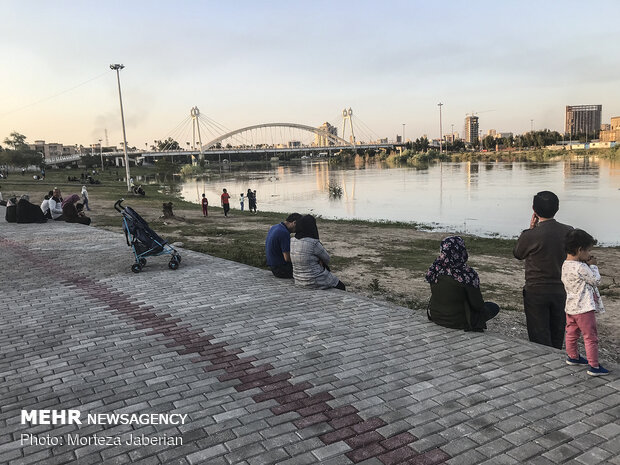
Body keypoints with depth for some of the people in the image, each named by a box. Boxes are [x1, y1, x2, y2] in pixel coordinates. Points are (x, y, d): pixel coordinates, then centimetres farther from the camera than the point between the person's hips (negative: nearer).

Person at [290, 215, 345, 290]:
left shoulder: (292, 241, -5)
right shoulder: (314, 243, -25)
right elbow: (326, 259, -7)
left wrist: (319, 262, 2)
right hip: (316, 282, -7)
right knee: (341, 287, 19)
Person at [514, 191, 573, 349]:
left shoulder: (530, 235, -21)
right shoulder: (568, 231, -7)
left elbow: (517, 254, -2)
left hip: (536, 293, -5)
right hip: (561, 291, 5)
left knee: (540, 339, 7)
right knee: (557, 338, 21)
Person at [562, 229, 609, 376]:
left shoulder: (565, 265, 4)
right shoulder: (581, 268, -24)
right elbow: (596, 280, -12)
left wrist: (587, 265, 5)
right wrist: (593, 266, -1)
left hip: (571, 307, 9)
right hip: (584, 309, -9)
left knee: (572, 334, 22)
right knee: (591, 337, 1)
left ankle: (572, 357, 38)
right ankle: (594, 366, 7)